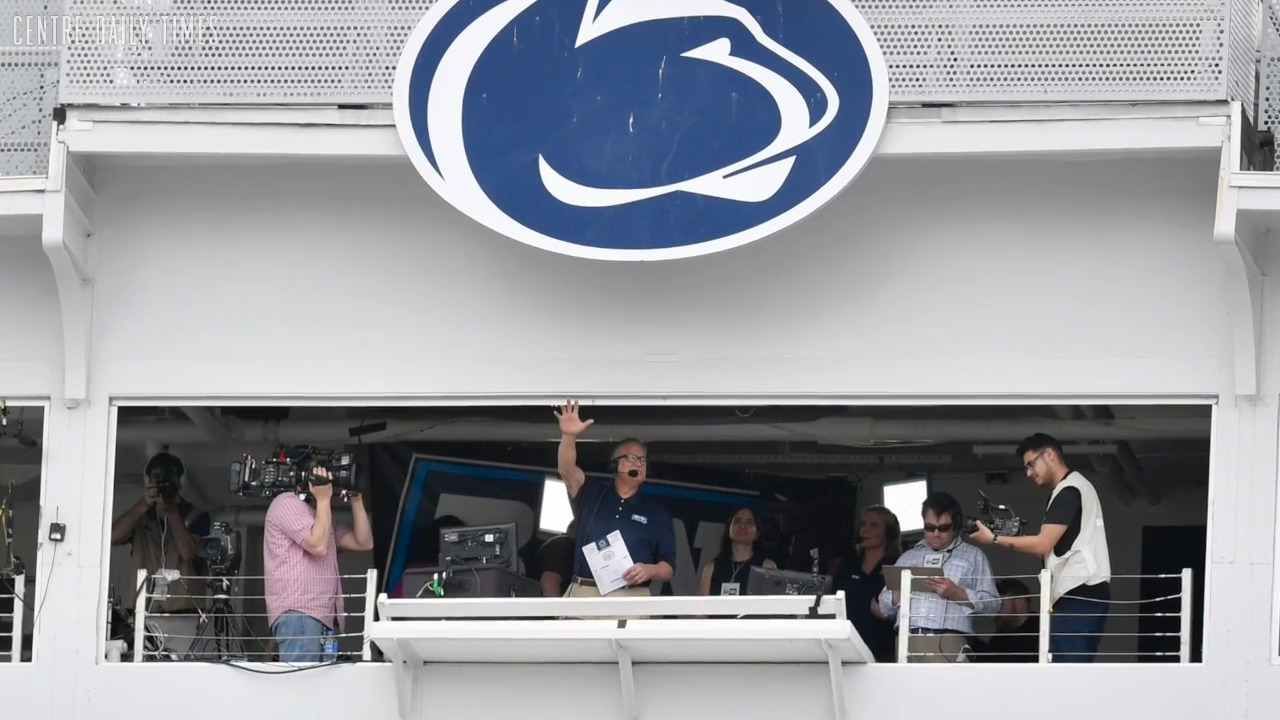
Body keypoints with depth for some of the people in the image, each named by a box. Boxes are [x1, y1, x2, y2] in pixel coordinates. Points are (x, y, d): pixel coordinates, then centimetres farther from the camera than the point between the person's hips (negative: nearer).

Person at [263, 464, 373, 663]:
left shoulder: (320, 515, 30)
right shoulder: (287, 503, 2)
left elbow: (363, 543, 23)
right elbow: (318, 546, -10)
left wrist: (356, 500, 18)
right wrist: (324, 500, -1)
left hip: (324, 618, 9)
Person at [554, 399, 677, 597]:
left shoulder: (656, 513, 15)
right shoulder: (592, 495, 14)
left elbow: (669, 567, 13)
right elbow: (567, 471, -5)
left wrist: (649, 570, -12)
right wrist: (569, 436, -24)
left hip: (630, 599, -1)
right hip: (583, 595, 1)